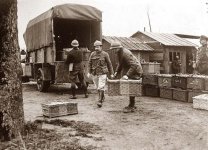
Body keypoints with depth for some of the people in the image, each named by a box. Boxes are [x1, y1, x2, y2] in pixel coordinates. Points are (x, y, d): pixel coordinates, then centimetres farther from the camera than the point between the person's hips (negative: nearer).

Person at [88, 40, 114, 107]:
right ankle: (102, 97, 36)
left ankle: (100, 101, -9)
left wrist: (111, 73, 4)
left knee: (101, 87, -12)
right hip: (94, 73, 4)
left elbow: (109, 64, 3)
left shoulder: (105, 54, -4)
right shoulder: (92, 54, 4)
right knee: (97, 87, 14)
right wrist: (89, 72, 3)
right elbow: (90, 63, 11)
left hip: (102, 73, -4)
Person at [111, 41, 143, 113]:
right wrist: (117, 72, 9)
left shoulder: (126, 53, -26)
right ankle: (132, 105, 24)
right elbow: (120, 64, 20)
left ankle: (131, 107, -2)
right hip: (129, 70, 10)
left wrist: (127, 75, -34)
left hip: (135, 70, -10)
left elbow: (134, 65, -30)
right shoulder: (119, 53, 4)